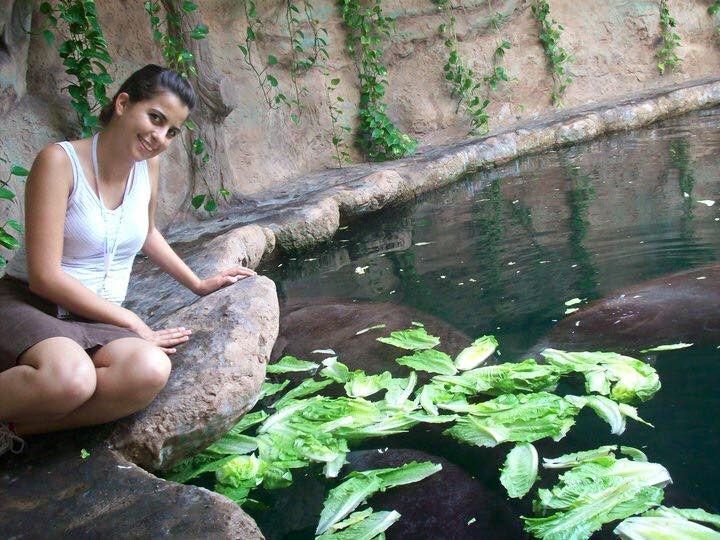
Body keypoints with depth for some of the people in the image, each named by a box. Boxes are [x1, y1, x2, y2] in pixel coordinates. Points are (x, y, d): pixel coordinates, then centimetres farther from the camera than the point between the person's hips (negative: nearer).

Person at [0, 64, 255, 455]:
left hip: (96, 321, 6)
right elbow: (45, 277, -16)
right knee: (71, 376, -41)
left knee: (151, 370, -32)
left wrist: (199, 284, 29)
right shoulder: (59, 161, -12)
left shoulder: (148, 164, 7)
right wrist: (132, 323, -13)